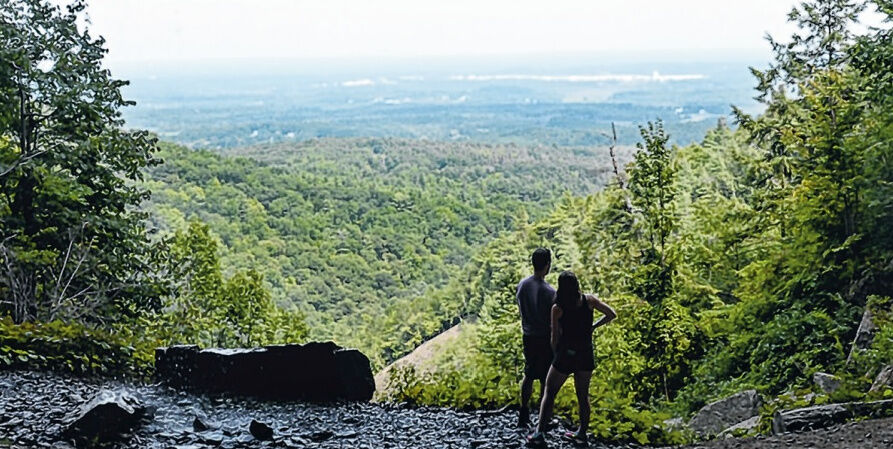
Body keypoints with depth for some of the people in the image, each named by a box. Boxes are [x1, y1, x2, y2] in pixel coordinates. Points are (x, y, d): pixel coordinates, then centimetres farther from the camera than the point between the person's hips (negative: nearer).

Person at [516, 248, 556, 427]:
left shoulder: (522, 285, -3)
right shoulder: (549, 292, -22)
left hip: (527, 337, 6)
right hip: (545, 339, -6)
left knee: (529, 375, 19)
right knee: (546, 380, 7)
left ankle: (523, 415, 24)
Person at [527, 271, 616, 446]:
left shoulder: (557, 308, -10)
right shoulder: (589, 300, -5)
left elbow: (555, 338, -6)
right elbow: (611, 314, -2)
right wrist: (593, 326, 9)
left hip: (565, 355, -3)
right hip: (586, 356, 3)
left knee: (549, 393, 8)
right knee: (583, 395, 17)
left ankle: (540, 433, 7)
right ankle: (582, 434, 24)